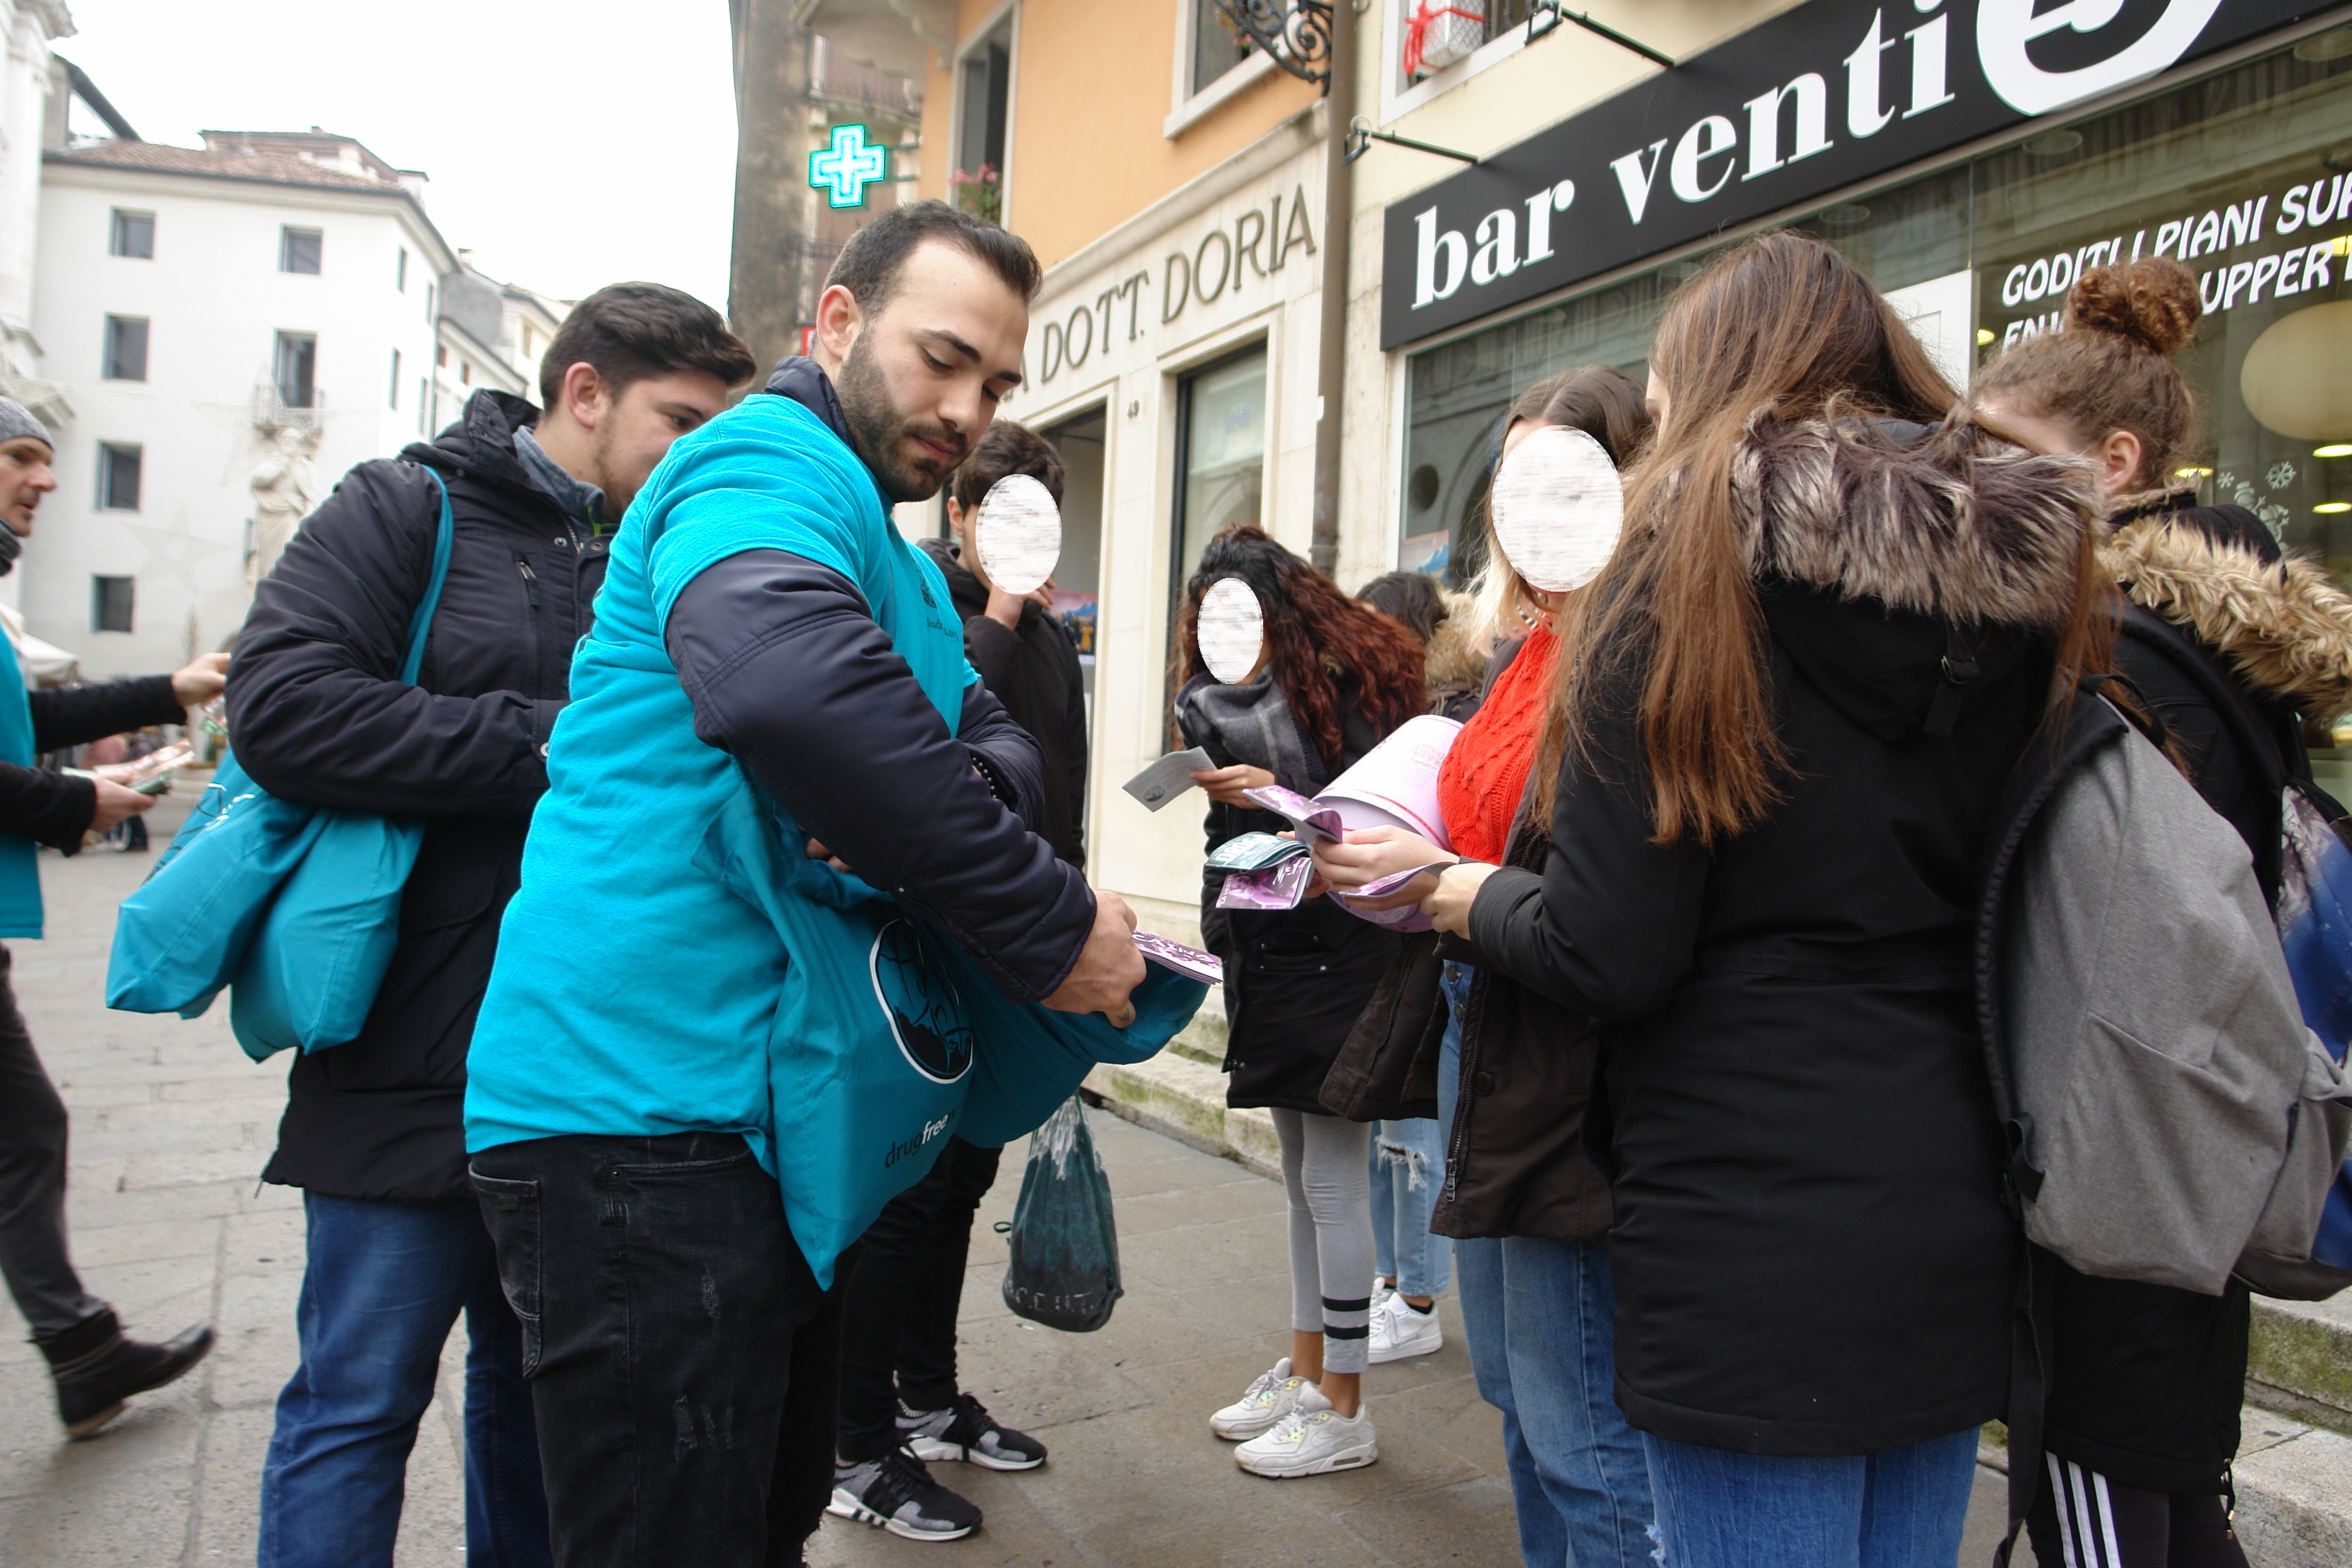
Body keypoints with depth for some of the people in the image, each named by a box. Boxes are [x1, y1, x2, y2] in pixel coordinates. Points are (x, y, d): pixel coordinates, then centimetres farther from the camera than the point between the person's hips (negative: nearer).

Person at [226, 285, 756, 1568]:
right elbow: (281, 704, -18)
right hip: (415, 1066, -5)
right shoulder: (409, 510, -4)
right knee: (361, 1401, 6)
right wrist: (549, 747, -19)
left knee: (542, 1387, 20)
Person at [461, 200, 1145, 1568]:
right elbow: (791, 681, -35)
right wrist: (1050, 926, -27)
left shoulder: (901, 566, 20)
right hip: (644, 1109, -10)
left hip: (762, 1119, 10)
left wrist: (963, 796, -14)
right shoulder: (771, 465, -13)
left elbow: (998, 734, 12)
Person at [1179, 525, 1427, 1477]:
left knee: (1334, 1178, -1)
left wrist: (1280, 797, -21)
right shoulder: (1227, 702, 13)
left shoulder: (1343, 683, -9)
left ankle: (1343, 1411, 12)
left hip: (1337, 953, -8)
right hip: (1271, 953, 8)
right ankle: (1305, 1372, 30)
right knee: (1304, 1175, 16)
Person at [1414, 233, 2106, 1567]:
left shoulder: (1691, 568, -12)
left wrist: (1470, 896, 3)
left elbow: (1608, 957, -17)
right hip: (1958, 1226, 6)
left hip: (1752, 1234, -6)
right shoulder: (2028, 584, 4)